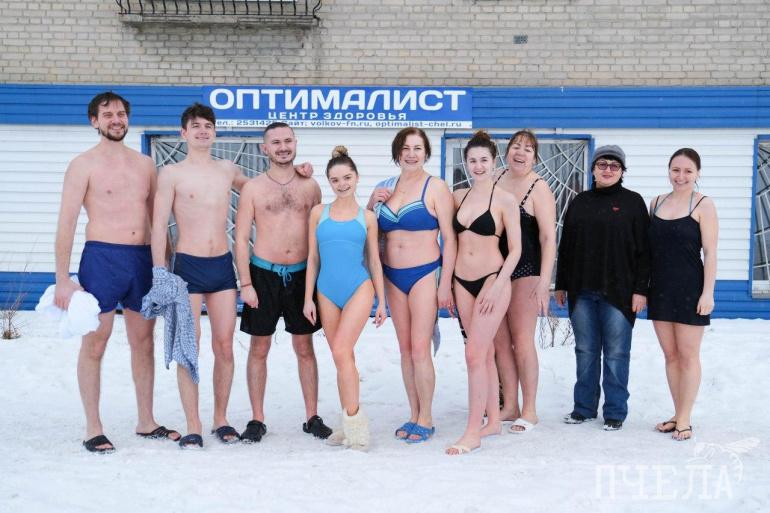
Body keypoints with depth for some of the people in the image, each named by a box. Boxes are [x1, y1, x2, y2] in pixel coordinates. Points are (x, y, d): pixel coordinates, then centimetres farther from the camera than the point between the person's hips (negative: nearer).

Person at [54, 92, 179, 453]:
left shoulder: (145, 164, 13)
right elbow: (66, 223, -6)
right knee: (95, 344, 1)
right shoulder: (84, 165, -1)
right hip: (102, 258, -5)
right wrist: (63, 280, -12)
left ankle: (146, 422, 22)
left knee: (143, 343, 11)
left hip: (142, 259, 5)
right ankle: (93, 429, 12)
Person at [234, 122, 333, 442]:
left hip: (301, 274, 2)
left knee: (305, 348, 8)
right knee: (259, 348, 5)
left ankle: (312, 417, 17)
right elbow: (241, 238, -2)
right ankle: (257, 420, 15)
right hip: (264, 274, -1)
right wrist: (246, 284, -9)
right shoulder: (253, 188, 0)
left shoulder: (310, 186, 7)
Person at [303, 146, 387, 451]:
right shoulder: (319, 213, 8)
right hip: (327, 292, 3)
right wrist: (308, 297, 5)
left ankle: (354, 423, -8)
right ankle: (350, 425, 16)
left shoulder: (366, 217, 5)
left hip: (359, 288, -3)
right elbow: (312, 258, 9)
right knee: (342, 358, 7)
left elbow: (374, 261, 8)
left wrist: (381, 301, 6)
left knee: (341, 352, -17)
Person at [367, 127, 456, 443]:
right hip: (393, 276, 6)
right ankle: (414, 415, 19)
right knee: (405, 349, 10)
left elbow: (449, 239, -8)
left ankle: (426, 420, 6)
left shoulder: (435, 188, -6)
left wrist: (445, 284, -12)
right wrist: (371, 204, 0)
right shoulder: (386, 189, 10)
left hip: (424, 275, -5)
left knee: (419, 349, -7)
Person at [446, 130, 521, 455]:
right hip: (463, 282, 5)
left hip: (492, 280, -5)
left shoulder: (504, 199, -5)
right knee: (485, 352, 13)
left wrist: (498, 287, -14)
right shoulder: (458, 197, 9)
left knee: (475, 354, -10)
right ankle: (493, 420, 23)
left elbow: (515, 249, -7)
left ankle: (473, 432, -5)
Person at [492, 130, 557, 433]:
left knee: (521, 340, -4)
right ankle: (510, 406, 19)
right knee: (500, 341, 7)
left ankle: (529, 411, 7)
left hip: (525, 271, -5)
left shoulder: (538, 188, -6)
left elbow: (548, 238, -11)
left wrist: (544, 282, -18)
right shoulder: (495, 182, 10)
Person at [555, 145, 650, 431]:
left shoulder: (633, 202, 2)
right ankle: (584, 408, 19)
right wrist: (561, 285, 12)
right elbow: (565, 246, 15)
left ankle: (615, 412, 12)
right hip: (582, 292, 4)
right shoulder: (580, 202, 12)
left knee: (616, 353, 2)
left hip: (618, 292, -3)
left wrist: (640, 289, -8)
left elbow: (643, 250, -2)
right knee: (585, 351, 9)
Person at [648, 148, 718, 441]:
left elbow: (710, 252, -8)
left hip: (689, 288, -5)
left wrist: (708, 292, -14)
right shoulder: (656, 203, 9)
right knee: (670, 354, 11)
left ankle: (684, 420, 9)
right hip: (660, 288, 5)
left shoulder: (703, 205, -5)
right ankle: (678, 415, 21)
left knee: (688, 355, 2)